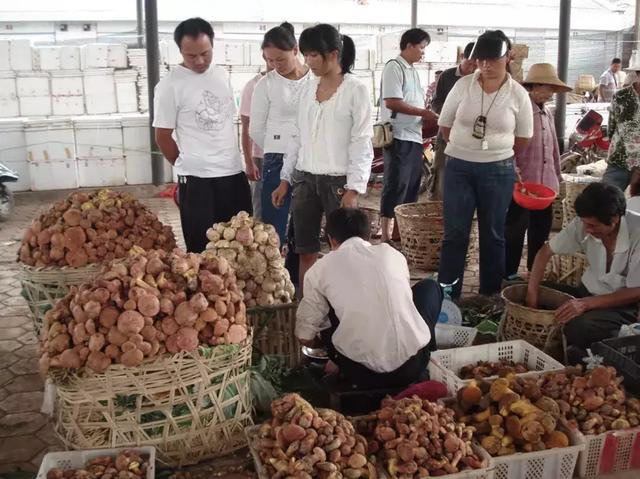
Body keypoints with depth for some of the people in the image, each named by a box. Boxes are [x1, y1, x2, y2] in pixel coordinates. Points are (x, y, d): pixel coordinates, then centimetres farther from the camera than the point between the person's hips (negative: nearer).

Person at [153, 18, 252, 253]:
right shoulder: (169, 85, -9)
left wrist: (232, 160, 16)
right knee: (202, 247, 3)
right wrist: (188, 166, 6)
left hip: (234, 172, 5)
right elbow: (163, 136, -4)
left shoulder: (222, 75, 8)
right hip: (197, 179, -5)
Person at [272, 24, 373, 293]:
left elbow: (362, 143, -9)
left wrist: (354, 189, -15)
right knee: (306, 252, 8)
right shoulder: (307, 89, 10)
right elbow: (297, 137, 14)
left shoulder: (356, 90, -5)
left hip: (338, 180, -5)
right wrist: (285, 180, 12)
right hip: (305, 179, 5)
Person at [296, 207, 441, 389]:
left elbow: (305, 337, 11)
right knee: (429, 286, 27)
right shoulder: (392, 253, 12)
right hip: (413, 367, 1)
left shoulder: (319, 270, 6)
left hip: (364, 374, -1)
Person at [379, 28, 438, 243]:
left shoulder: (413, 70, 18)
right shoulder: (394, 67, -9)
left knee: (411, 187, 11)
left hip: (415, 137, 9)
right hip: (399, 137, -9)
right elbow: (391, 102, -18)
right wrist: (424, 113, -15)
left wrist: (429, 117, 6)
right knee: (396, 186, -6)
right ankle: (386, 233, 1)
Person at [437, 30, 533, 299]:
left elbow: (523, 139, 6)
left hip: (498, 171, 0)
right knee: (454, 234, 3)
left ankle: (490, 295, 24)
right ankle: (447, 295, 12)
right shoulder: (462, 85, -2)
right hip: (458, 167, 0)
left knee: (493, 235, 10)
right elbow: (445, 126, 6)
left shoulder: (518, 95, -3)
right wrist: (466, 148, 8)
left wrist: (497, 153, 9)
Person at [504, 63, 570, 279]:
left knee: (541, 229, 13)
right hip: (522, 183, -8)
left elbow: (553, 148, 20)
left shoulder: (547, 113, 15)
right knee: (515, 229, -1)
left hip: (545, 183, 8)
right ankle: (508, 274, 9)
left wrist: (557, 176, 21)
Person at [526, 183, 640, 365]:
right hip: (587, 293, 5)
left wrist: (586, 303, -31)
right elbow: (546, 251, -4)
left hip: (620, 305, -5)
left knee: (579, 326, -36)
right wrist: (532, 293, -15)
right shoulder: (583, 225, -14)